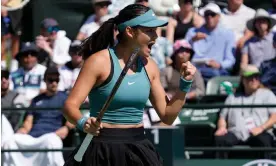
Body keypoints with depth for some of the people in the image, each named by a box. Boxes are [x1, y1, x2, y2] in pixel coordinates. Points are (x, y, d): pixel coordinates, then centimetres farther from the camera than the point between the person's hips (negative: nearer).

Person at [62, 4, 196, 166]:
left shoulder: (149, 66, 8)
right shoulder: (99, 61, -9)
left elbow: (167, 116, 13)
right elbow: (70, 105, -13)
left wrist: (185, 85, 1)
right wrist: (83, 123, -34)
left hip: (139, 150, 5)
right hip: (103, 151, -5)